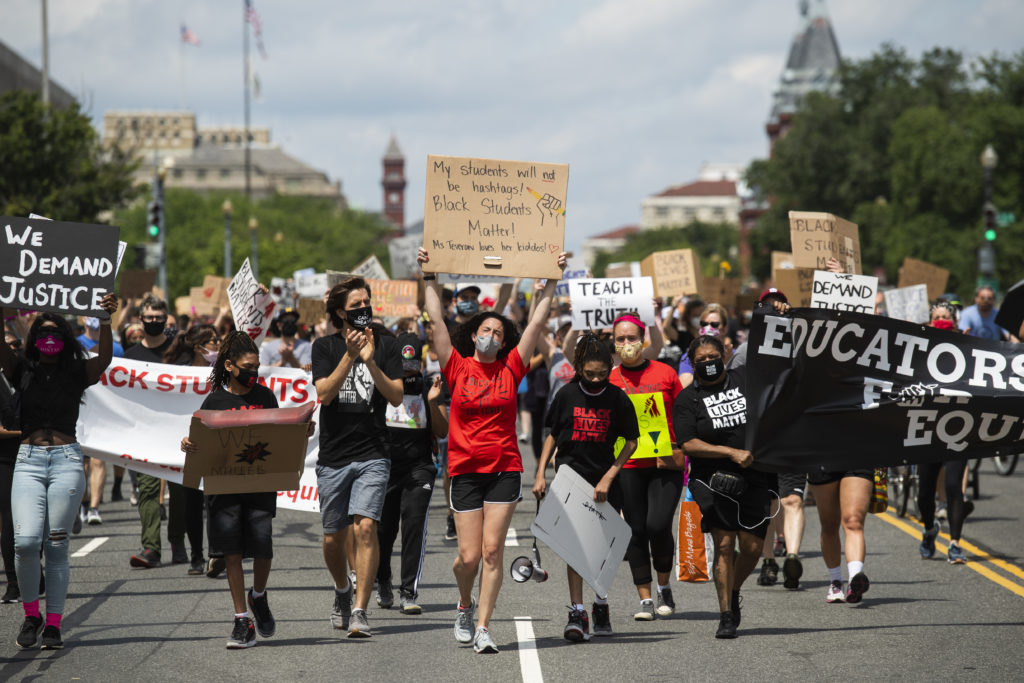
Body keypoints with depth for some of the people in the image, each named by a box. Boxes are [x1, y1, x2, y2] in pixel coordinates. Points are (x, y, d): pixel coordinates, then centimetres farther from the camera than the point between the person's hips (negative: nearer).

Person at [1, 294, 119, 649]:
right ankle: (31, 615, 7)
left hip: (66, 461, -1)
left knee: (56, 545, 0)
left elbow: (105, 357, -8)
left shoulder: (77, 374, 8)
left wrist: (106, 320, -24)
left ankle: (53, 625, 6)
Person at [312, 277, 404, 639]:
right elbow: (324, 393, -9)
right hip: (333, 456, 2)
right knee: (333, 538, 9)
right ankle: (342, 591, 38)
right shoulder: (325, 347, 4)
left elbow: (396, 396, -4)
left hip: (372, 455, -2)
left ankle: (360, 612, -17)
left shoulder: (386, 345, 4)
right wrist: (349, 357, -20)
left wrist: (371, 362, -17)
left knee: (365, 527, -18)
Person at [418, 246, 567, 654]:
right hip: (465, 470, 0)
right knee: (469, 556, -2)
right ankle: (464, 605, 29)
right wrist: (430, 278, 0)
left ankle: (483, 627, -1)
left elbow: (538, 322, 6)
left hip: (505, 470, 1)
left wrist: (552, 280, 4)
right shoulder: (458, 368, 3)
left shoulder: (510, 369, 6)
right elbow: (436, 321, 1)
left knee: (492, 551, -5)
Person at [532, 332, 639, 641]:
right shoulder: (567, 395, -1)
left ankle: (601, 605, 28)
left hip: (605, 480, 0)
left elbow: (631, 442, 0)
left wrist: (608, 477, -8)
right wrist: (540, 474, 3)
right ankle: (577, 613, -12)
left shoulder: (618, 398, -3)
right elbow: (552, 436, 10)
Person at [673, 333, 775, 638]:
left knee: (752, 547, -1)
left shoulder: (745, 378, 10)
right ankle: (726, 615, -7)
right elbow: (688, 444, -8)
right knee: (724, 544, -12)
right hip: (713, 479, -3)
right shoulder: (687, 399, 2)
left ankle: (733, 592, 27)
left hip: (754, 479, 3)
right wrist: (732, 452, -15)